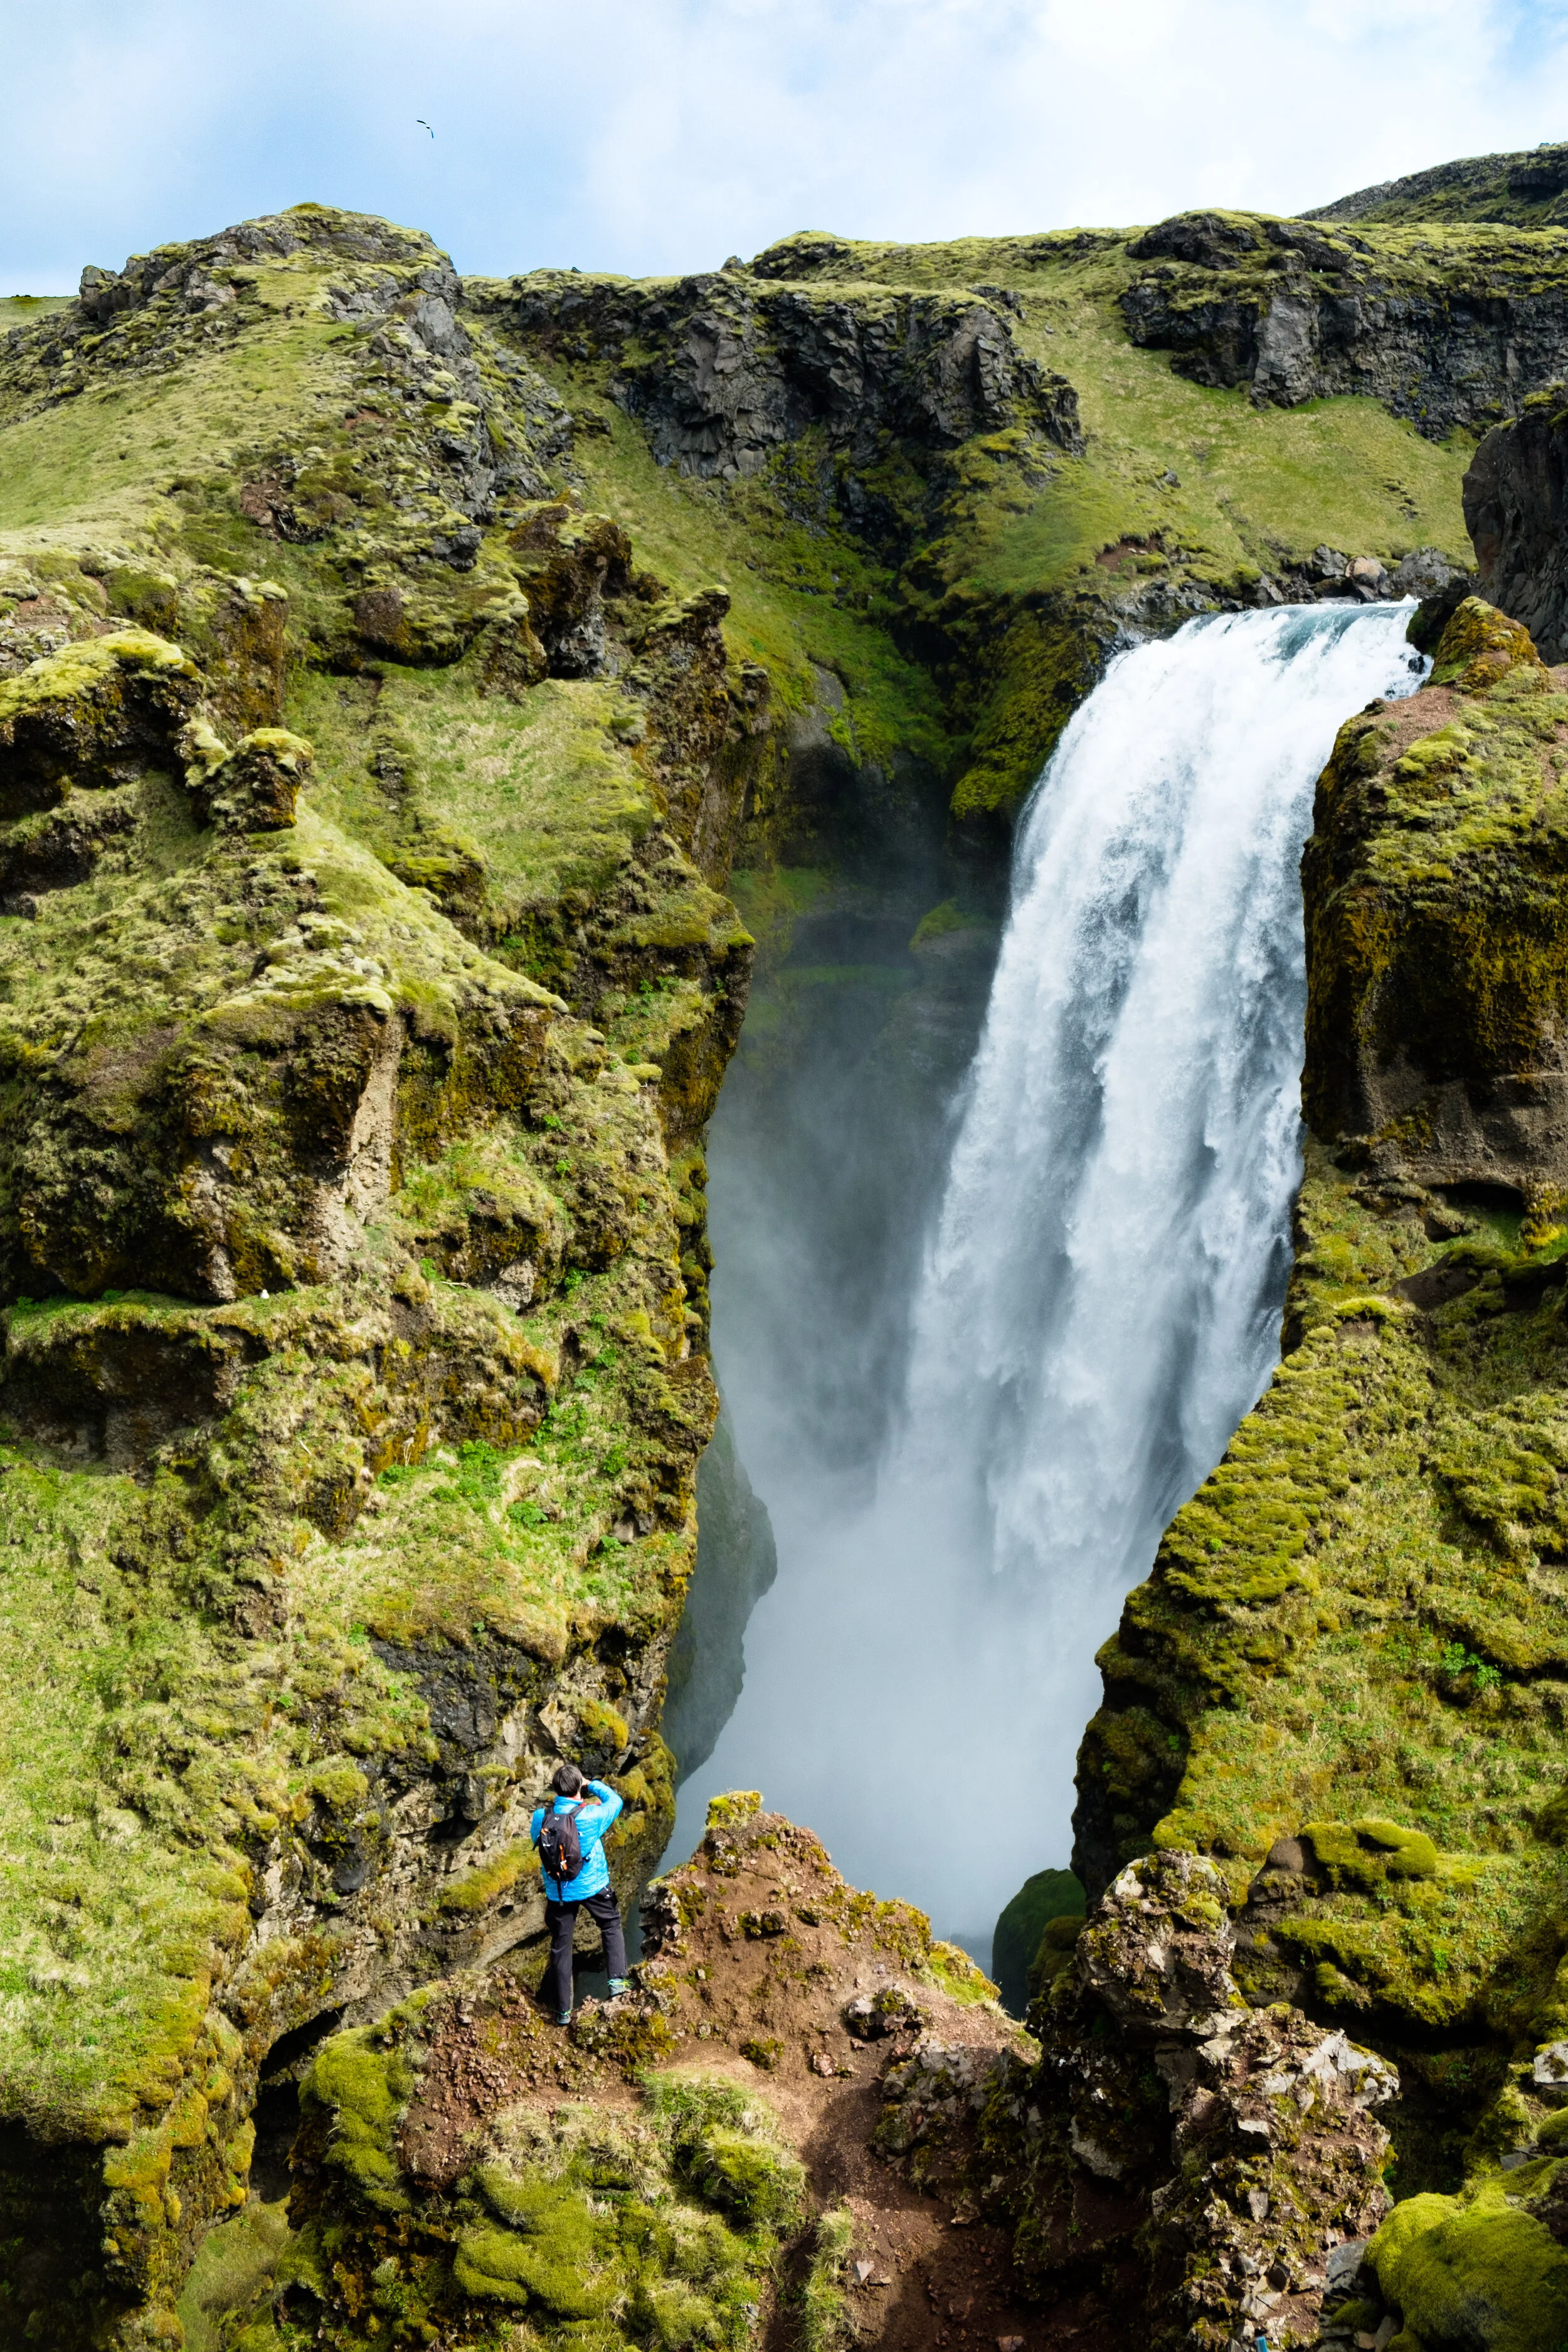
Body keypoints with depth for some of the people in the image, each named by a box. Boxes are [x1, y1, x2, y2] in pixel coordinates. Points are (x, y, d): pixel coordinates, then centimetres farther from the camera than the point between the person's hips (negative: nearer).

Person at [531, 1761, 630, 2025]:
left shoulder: (541, 1817, -14)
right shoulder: (591, 1816, -21)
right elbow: (615, 1800, -2)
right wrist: (593, 1785, 8)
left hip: (558, 1892, 2)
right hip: (593, 1886, -2)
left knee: (561, 1946, 13)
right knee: (611, 1926, 24)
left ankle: (563, 2010, 20)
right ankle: (617, 1979, 12)